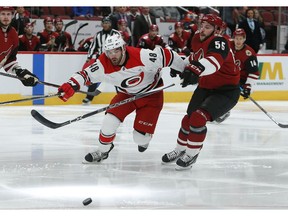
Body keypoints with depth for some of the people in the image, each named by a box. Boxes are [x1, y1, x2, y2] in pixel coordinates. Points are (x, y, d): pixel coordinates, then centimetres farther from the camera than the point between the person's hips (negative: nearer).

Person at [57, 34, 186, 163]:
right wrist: (71, 85, -43)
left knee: (140, 137, -7)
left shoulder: (140, 56, -34)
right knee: (110, 121, -16)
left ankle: (143, 139, 33)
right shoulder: (104, 64, -22)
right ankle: (103, 151, 12)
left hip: (151, 93, -3)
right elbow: (86, 75, -23)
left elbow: (165, 55, -26)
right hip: (126, 94, 3)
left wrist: (185, 70, -16)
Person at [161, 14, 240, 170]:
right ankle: (180, 150, 33)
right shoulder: (197, 40, 0)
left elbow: (213, 61, -48)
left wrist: (195, 71, -63)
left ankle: (191, 154, -5)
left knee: (198, 117, -21)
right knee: (189, 118, 11)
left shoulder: (219, 42, -26)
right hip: (205, 88, 8)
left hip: (226, 91, -8)